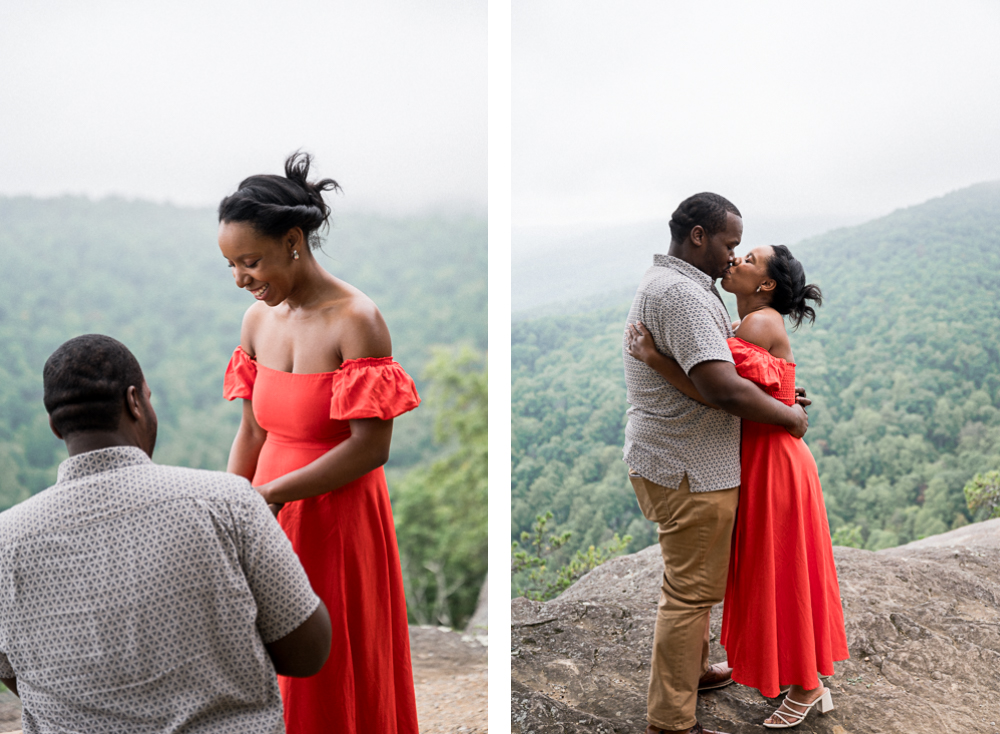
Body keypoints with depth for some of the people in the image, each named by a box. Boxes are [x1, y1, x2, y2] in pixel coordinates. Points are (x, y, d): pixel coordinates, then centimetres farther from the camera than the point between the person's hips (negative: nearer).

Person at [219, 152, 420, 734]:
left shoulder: (355, 320, -17)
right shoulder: (259, 318, 4)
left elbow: (371, 448, -20)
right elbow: (252, 431, 10)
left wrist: (269, 494, -20)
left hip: (337, 522, -6)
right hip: (271, 519, 6)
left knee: (333, 685, 9)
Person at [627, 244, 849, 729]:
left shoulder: (760, 324, -19)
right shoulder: (753, 325, 11)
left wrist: (652, 357, -27)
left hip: (775, 466, -9)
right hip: (759, 462, 9)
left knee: (782, 576, 4)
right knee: (781, 576, 19)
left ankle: (805, 688, 22)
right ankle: (811, 678, 34)